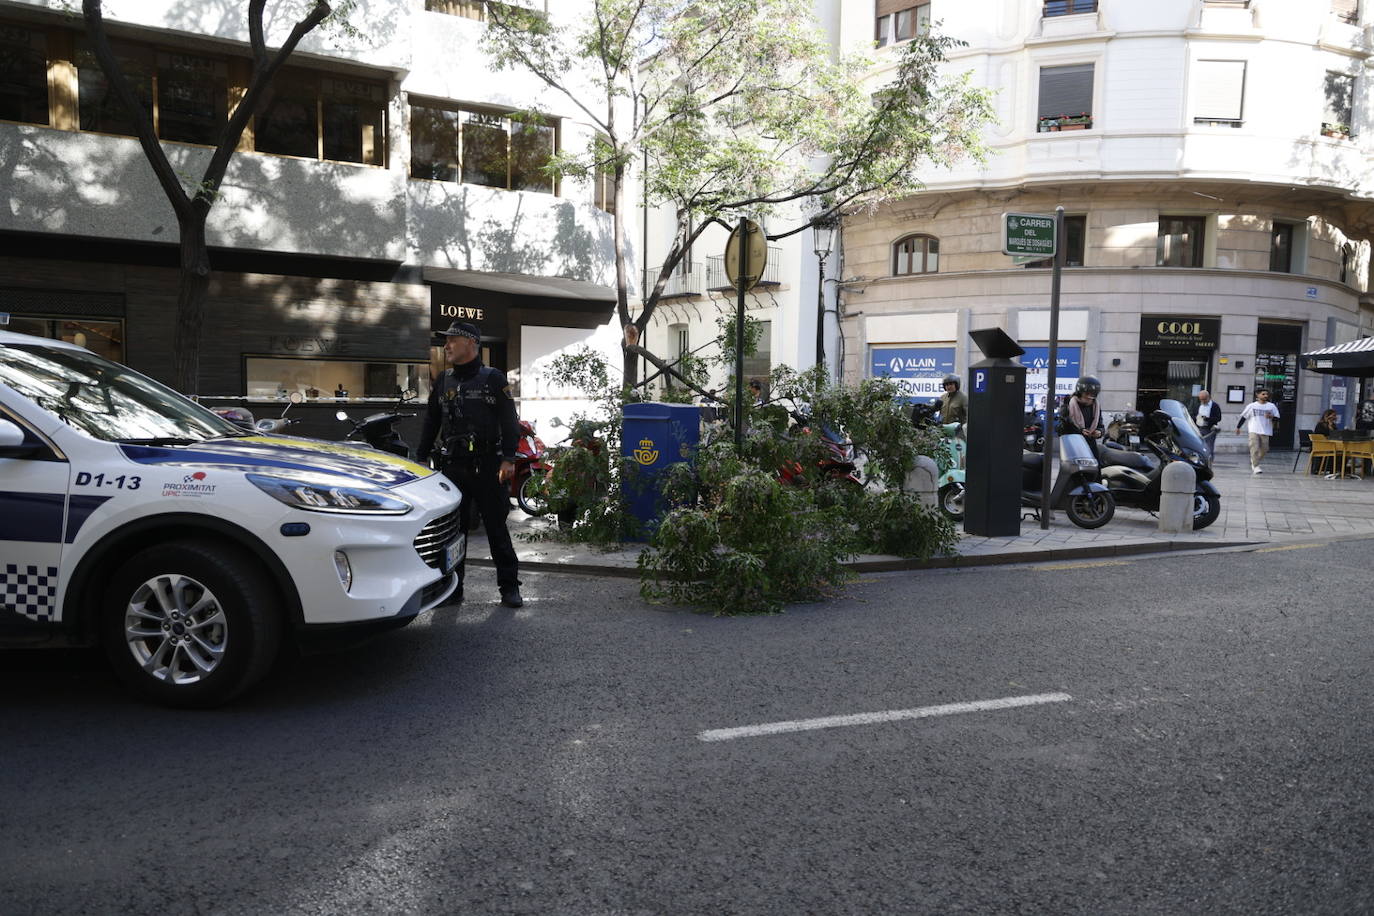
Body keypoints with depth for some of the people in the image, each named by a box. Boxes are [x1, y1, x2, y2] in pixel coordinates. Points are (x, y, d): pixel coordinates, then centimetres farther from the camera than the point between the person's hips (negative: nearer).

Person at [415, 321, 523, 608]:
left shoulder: (493, 378, 1)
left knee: (497, 528, 2)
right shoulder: (443, 381, 14)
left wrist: (508, 458, -14)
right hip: (452, 466, 4)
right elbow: (431, 423, 18)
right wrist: (420, 460, 12)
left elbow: (509, 420, -4)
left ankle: (509, 586, 10)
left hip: (488, 466, -4)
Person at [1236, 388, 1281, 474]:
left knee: (1264, 450, 6)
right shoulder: (1251, 406, 3)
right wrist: (1238, 427, 9)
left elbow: (1276, 419, 9)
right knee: (1254, 448, -14)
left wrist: (1271, 417, -13)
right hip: (1253, 431, -3)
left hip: (1265, 432, 3)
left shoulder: (1271, 406, 7)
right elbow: (1244, 417, 9)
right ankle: (1256, 466, -9)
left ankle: (1253, 462, 30)